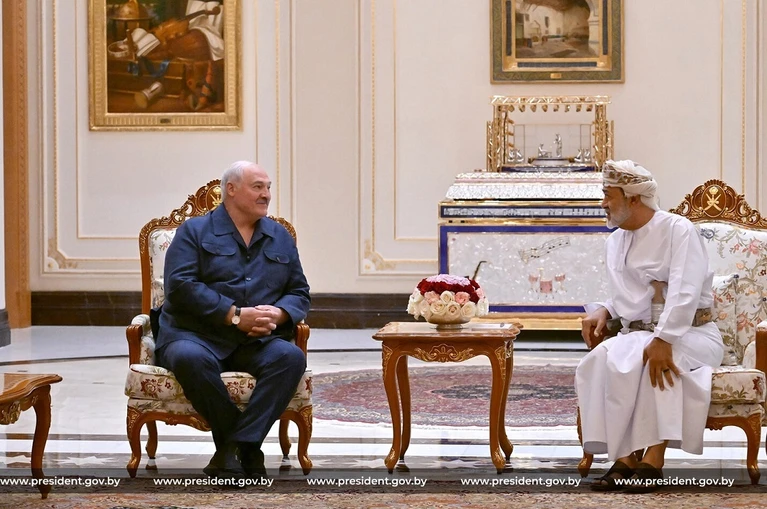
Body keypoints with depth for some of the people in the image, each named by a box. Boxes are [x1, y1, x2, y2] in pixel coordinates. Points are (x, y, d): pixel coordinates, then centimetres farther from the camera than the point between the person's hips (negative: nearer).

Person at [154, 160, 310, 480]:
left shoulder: (280, 238, 19)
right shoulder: (195, 231, 6)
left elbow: (299, 292, 17)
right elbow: (180, 285, -8)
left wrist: (277, 314, -7)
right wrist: (235, 316, -16)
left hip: (257, 342, 3)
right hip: (197, 335, -3)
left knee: (291, 357, -29)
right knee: (190, 358, -38)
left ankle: (237, 444, -28)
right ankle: (240, 445, -21)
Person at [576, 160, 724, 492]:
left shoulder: (678, 230, -9)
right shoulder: (614, 241, 14)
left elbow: (685, 293, -22)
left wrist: (662, 340, -33)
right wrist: (602, 312, 0)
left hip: (689, 335, -5)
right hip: (637, 334, 5)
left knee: (657, 360, -38)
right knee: (602, 359, -27)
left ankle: (653, 459, -34)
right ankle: (624, 458, -30)